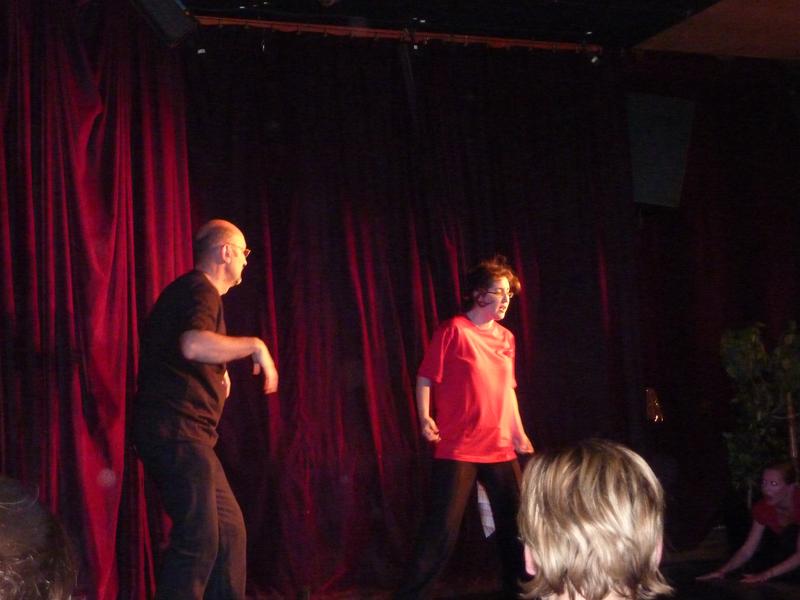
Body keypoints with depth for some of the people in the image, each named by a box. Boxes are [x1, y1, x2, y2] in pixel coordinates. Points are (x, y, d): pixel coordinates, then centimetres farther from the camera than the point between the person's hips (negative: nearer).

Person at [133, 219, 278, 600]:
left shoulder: (189, 290, 23)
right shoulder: (201, 290, -10)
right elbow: (193, 344, -33)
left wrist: (219, 370, 25)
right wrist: (254, 346, -22)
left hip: (182, 435, 11)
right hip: (176, 430, -11)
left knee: (229, 529, 13)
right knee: (199, 538, -14)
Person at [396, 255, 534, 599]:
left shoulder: (506, 338, 12)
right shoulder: (453, 331, -7)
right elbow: (426, 378, -7)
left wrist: (518, 433, 18)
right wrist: (425, 418, -20)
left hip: (501, 450, 7)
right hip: (458, 450, -7)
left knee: (516, 525, 12)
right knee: (442, 531, -8)